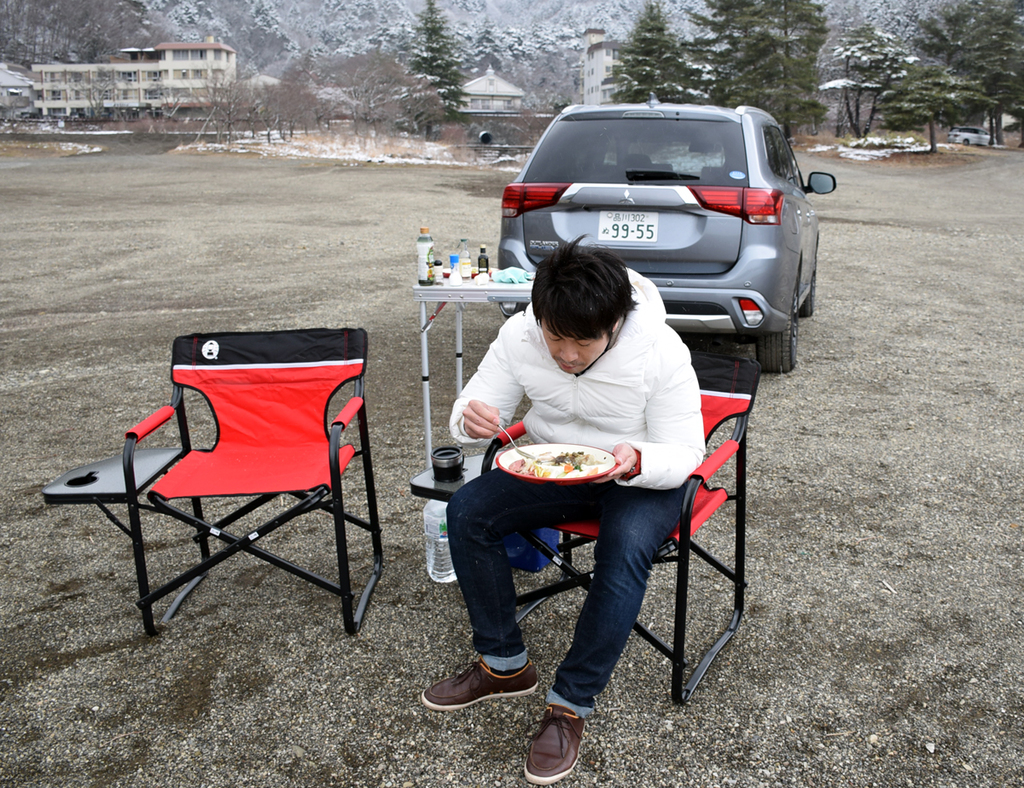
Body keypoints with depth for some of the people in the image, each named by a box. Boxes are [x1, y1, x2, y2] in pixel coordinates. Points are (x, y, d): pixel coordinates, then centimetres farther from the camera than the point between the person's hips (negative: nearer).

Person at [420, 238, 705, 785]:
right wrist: (470, 418, -33)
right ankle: (504, 666, 1)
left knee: (625, 551, -34)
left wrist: (635, 463, -42)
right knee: (466, 511, -16)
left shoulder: (662, 353, -25)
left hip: (643, 476, -3)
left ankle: (570, 705, -15)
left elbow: (685, 453, -19)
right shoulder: (519, 335, -17)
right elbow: (474, 404, -6)